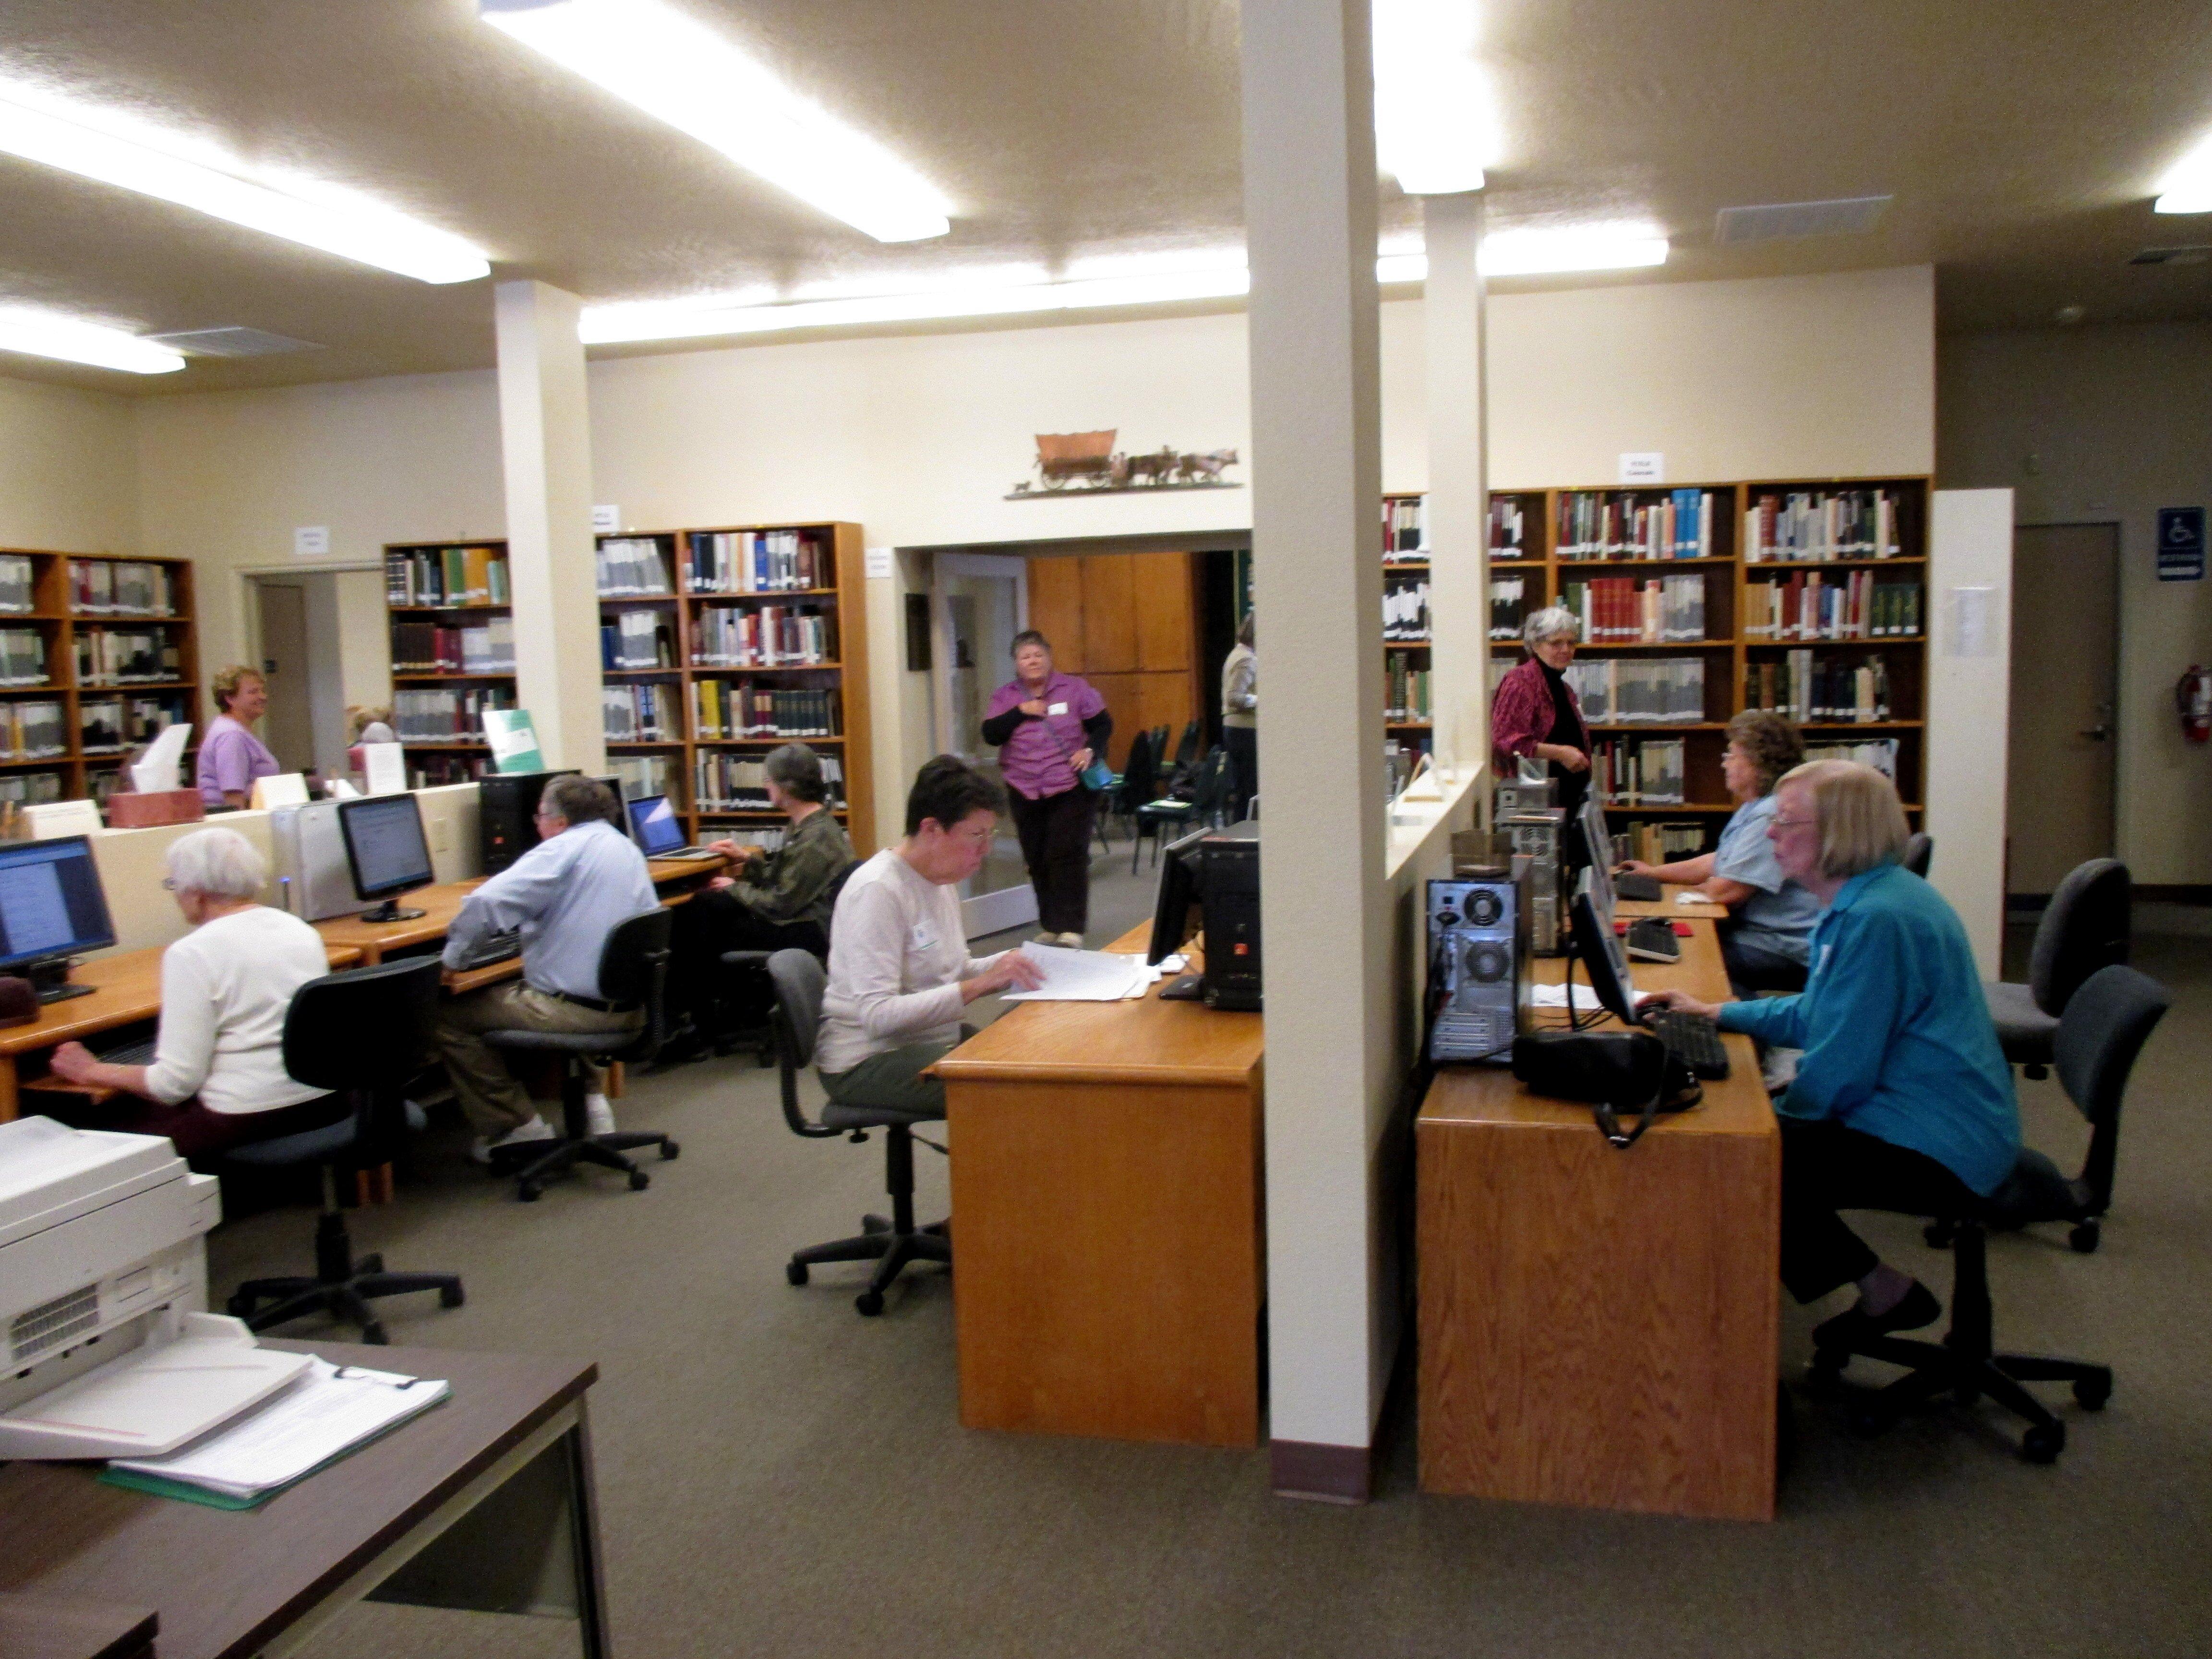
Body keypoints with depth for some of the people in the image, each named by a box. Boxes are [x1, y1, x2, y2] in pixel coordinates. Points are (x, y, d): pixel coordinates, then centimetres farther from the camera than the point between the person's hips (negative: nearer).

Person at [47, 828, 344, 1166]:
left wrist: (93, 1073, 3)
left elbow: (177, 1081, -12)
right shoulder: (304, 931, 8)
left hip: (245, 1123, -7)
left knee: (113, 1129, 14)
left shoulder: (192, 954, -12)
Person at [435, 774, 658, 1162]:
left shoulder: (564, 849, -11)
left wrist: (451, 958, -8)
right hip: (630, 1012, 8)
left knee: (450, 1016, 6)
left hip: (575, 1010, -8)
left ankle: (518, 1127, 7)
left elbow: (486, 902, -23)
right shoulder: (629, 850, 13)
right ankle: (592, 1097, 23)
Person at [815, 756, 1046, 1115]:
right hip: (867, 1062, -8)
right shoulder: (877, 890, -20)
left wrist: (1007, 964, -3)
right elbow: (878, 1015, -26)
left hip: (931, 1041, 9)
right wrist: (980, 984, -30)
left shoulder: (941, 880, 6)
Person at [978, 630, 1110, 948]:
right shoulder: (1005, 696, 6)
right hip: (1025, 791, 3)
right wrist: (1020, 712, -15)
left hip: (1071, 787, -3)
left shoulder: (1073, 688, 0)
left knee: (1067, 855, -9)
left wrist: (1090, 750, -15)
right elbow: (990, 735, -4)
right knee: (1037, 860, 8)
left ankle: (1070, 928, -6)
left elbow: (1103, 725, 3)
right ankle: (1050, 927, 18)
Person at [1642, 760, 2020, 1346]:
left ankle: (1885, 1291, 5)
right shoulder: (1860, 902, 10)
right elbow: (1817, 1015, 21)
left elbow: (1840, 1070, -23)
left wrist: (1780, 1117, -7)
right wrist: (1717, 1013, 18)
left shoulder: (1877, 918, -24)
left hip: (1933, 1148, -11)